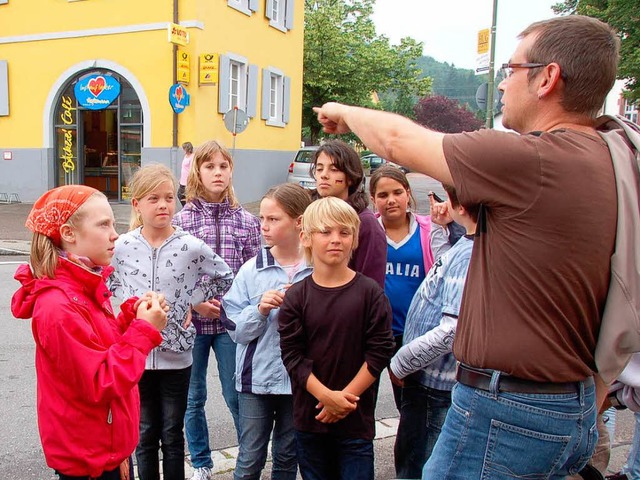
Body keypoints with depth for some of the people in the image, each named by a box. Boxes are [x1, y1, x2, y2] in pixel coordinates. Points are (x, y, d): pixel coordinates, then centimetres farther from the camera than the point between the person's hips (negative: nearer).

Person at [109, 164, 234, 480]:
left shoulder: (191, 246, -10)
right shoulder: (122, 246, -5)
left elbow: (223, 277, 5)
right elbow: (108, 282, 13)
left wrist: (191, 302, -2)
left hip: (176, 357, -1)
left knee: (172, 436, 14)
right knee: (145, 436, 15)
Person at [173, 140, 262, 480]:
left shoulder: (246, 221, 0)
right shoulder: (182, 219, -3)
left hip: (231, 321, 0)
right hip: (191, 321, 1)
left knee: (237, 395, 6)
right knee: (194, 397, 14)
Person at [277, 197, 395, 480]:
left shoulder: (370, 292, -5)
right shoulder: (296, 296, -2)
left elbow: (380, 351, -7)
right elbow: (292, 355, -6)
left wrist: (345, 397, -12)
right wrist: (326, 396, -16)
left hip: (356, 418, -1)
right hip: (309, 416, 2)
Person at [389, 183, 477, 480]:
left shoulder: (469, 255, -26)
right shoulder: (465, 245, 3)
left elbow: (454, 329, -31)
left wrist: (400, 363, -18)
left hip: (434, 389, -10)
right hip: (425, 381, 10)